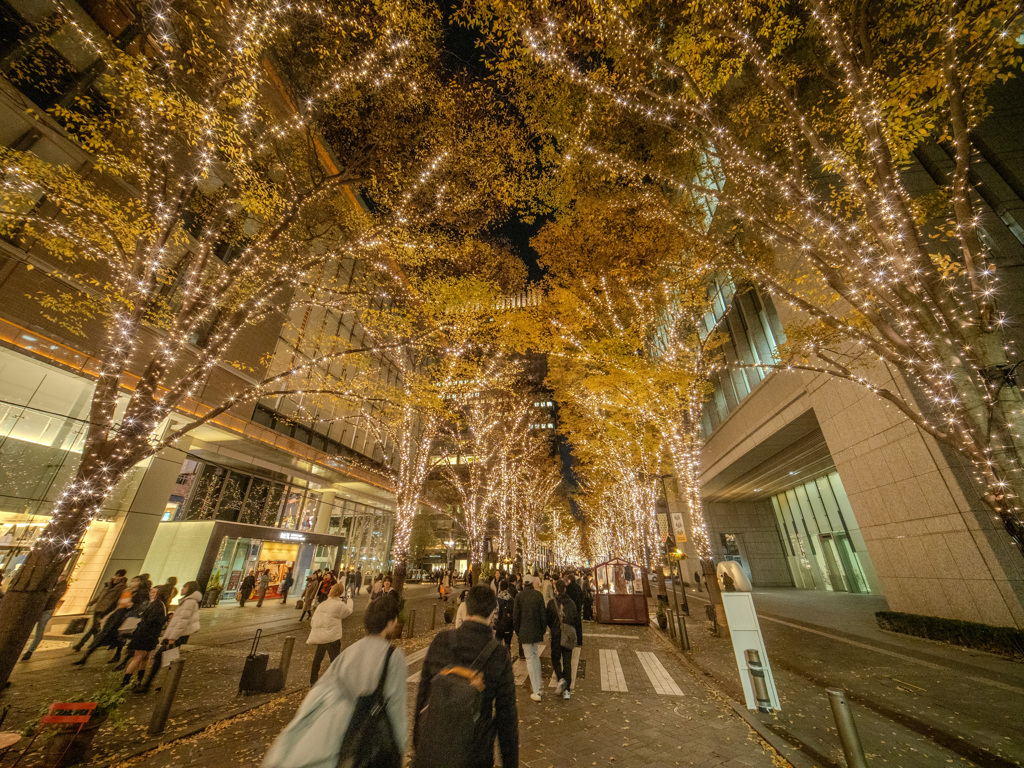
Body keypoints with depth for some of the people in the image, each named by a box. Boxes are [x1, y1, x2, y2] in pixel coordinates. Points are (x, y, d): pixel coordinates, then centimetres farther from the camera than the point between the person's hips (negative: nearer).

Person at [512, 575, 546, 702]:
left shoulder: (519, 596, -9)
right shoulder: (538, 595, -5)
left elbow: (515, 616, -5)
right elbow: (543, 615, -2)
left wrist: (518, 632, 7)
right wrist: (543, 631, 9)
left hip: (525, 632, -2)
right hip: (537, 632, 3)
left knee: (530, 659, 6)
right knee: (536, 657, 21)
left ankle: (536, 692, 6)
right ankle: (537, 685, 31)